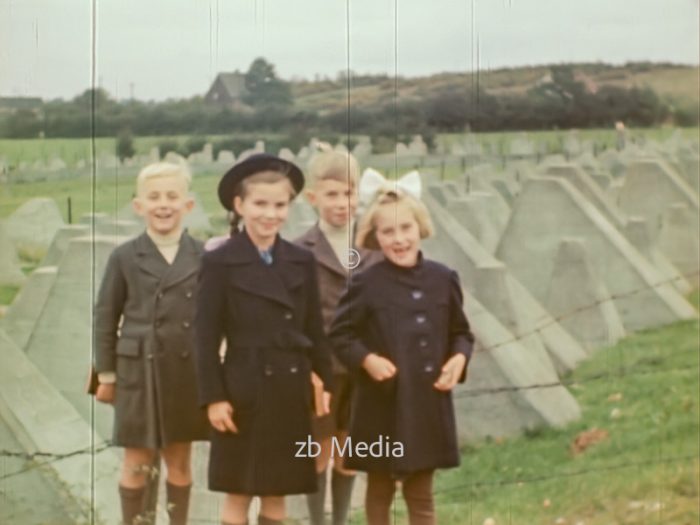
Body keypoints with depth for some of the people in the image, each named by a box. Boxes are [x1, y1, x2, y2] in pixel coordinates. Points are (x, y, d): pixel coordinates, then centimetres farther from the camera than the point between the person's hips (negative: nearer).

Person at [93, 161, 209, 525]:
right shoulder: (125, 257, -2)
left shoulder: (203, 257, 1)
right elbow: (105, 317, 2)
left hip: (189, 372, 1)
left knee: (180, 461, 11)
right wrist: (106, 373, 2)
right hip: (139, 371, -1)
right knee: (136, 462, 6)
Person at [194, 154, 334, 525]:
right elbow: (206, 337, -7)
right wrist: (213, 397, -11)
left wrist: (327, 383, 5)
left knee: (277, 493, 11)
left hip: (290, 393, 4)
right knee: (238, 493, 4)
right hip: (244, 392, -4)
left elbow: (315, 329, 10)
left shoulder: (302, 262, 7)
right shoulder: (219, 262, -6)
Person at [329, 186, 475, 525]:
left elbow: (461, 331, 12)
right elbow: (340, 335, -2)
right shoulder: (366, 284, -8)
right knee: (380, 489, 13)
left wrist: (459, 358, -8)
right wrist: (366, 359, -18)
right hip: (381, 405, -2)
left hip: (428, 403, 2)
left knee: (421, 493, 12)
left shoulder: (443, 279, 1)